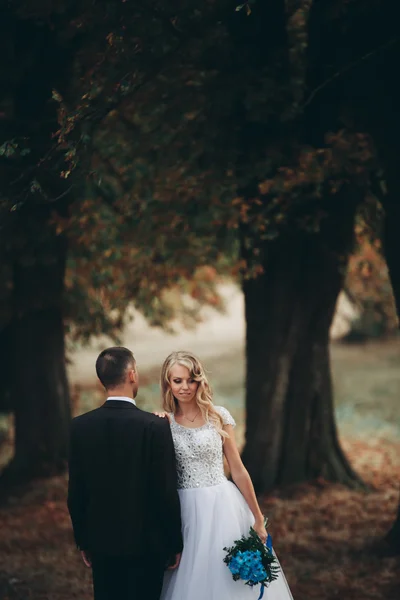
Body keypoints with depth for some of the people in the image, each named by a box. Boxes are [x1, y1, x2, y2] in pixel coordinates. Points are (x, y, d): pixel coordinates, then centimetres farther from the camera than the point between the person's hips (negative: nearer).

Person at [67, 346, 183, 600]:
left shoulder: (81, 426, -5)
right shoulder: (155, 426, -16)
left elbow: (76, 492, 1)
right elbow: (166, 492, -14)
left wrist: (84, 541, 13)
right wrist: (175, 543, -2)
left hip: (101, 543, 3)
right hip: (146, 543, -3)